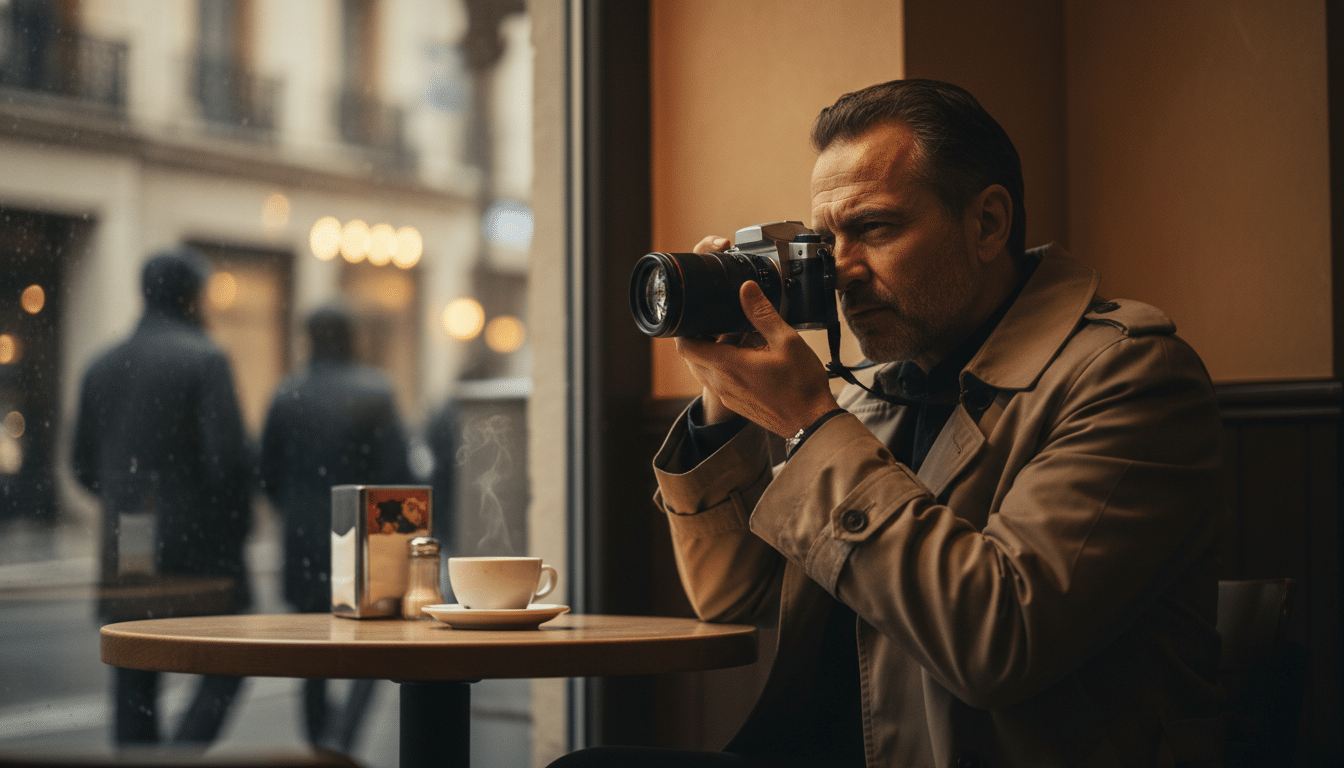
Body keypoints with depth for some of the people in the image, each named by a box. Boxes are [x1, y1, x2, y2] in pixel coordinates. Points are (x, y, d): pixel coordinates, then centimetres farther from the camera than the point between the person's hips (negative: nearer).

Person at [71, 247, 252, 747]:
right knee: (223, 668, 6)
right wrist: (235, 529, -3)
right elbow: (227, 458, -15)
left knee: (135, 685, 10)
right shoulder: (204, 360, -9)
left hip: (124, 555, 5)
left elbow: (83, 466, 11)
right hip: (195, 546, -5)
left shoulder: (102, 367, 9)